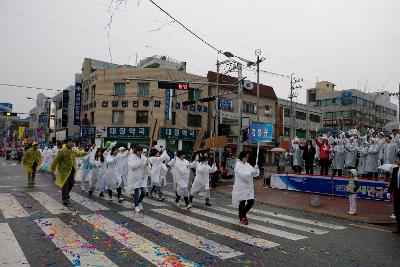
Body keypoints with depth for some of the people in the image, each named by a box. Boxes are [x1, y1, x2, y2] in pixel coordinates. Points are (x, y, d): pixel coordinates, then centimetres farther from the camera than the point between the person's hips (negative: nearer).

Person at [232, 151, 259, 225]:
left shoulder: (248, 165, 10)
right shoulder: (238, 165, -11)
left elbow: (254, 173, 2)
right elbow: (243, 175, -24)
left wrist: (256, 170, -19)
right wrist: (251, 172, -32)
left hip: (248, 187, 6)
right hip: (241, 187, -6)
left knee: (251, 202, 4)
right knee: (242, 203, 3)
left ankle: (243, 213, 30)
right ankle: (241, 218, 24)